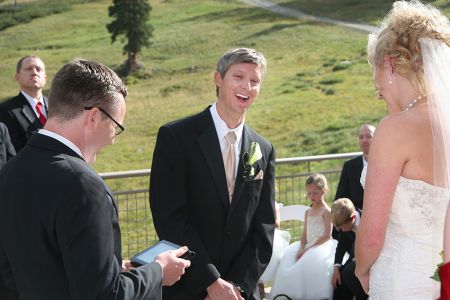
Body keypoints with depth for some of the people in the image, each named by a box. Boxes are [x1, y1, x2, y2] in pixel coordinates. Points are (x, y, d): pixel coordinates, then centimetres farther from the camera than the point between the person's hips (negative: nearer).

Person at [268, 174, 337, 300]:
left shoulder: (326, 211, -5)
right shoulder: (308, 212, 17)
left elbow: (327, 235, -12)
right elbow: (304, 234, 11)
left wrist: (309, 249, -17)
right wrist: (301, 248, -10)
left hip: (321, 245, -7)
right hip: (308, 245, 8)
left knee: (311, 260, -33)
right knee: (289, 258, -11)